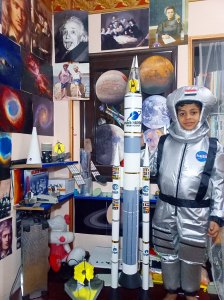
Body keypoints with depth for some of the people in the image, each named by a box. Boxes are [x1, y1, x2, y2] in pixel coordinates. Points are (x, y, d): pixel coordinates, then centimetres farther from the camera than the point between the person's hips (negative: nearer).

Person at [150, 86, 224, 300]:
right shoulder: (165, 142, 0)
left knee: (191, 257, 15)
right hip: (166, 211, 3)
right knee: (167, 254, 18)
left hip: (195, 215, -2)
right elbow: (149, 168, 11)